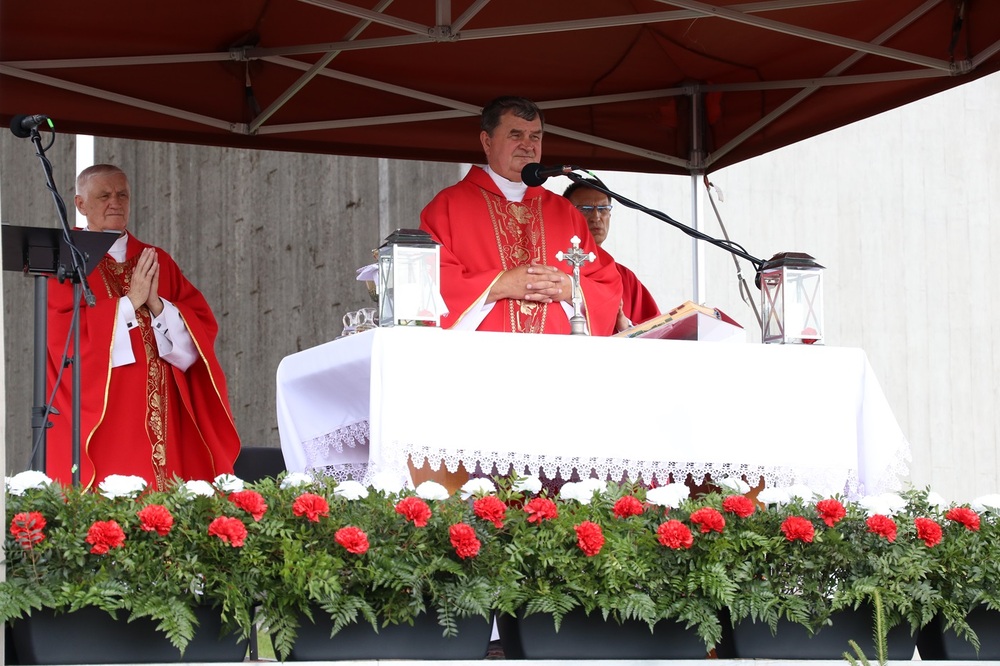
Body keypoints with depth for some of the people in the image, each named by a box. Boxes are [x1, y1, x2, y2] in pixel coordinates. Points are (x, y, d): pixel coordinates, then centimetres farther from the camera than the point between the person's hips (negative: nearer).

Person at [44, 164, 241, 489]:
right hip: (100, 418, -4)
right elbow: (63, 335, -11)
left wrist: (157, 306, -11)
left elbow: (204, 328, 7)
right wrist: (129, 303, -14)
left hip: (163, 416, 4)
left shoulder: (158, 262, 15)